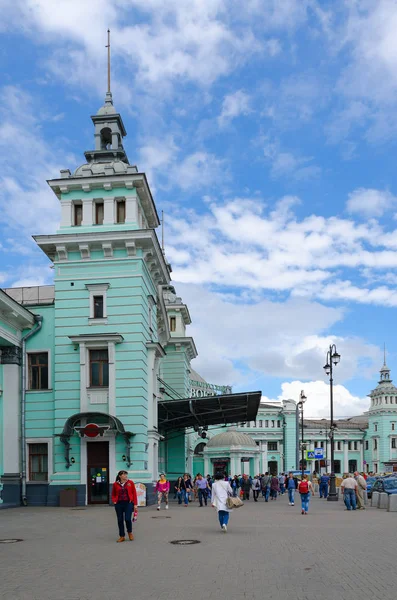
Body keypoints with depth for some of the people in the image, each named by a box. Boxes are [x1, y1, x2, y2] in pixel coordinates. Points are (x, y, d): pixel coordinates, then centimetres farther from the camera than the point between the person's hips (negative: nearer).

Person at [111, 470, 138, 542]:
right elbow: (113, 494, 15)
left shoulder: (130, 482, 0)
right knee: (120, 520, 5)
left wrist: (135, 504, -2)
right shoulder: (116, 484, 3)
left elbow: (134, 493, 2)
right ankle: (122, 536, 18)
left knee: (128, 519, -10)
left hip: (128, 503, -2)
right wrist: (114, 501, -3)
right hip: (119, 504, 2)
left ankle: (130, 532, 19)